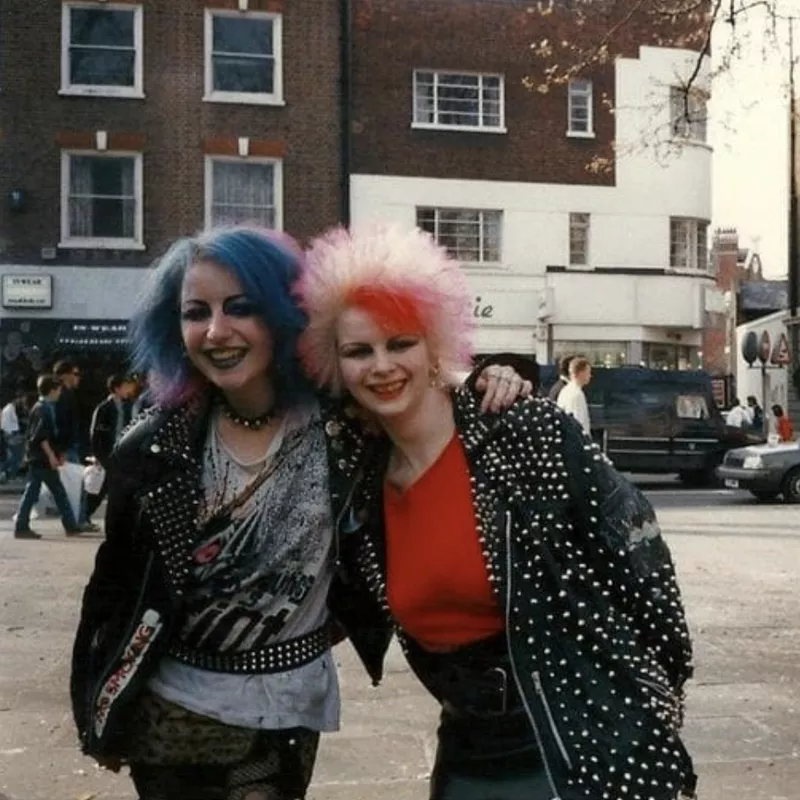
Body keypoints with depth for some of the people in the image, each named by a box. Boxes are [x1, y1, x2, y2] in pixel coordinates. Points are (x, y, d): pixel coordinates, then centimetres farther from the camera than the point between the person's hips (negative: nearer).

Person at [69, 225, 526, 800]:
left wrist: (486, 388, -21)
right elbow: (115, 580, 1)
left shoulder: (340, 423, -13)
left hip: (283, 714, -1)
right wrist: (100, 708, 8)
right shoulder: (152, 448, -8)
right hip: (168, 708, 1)